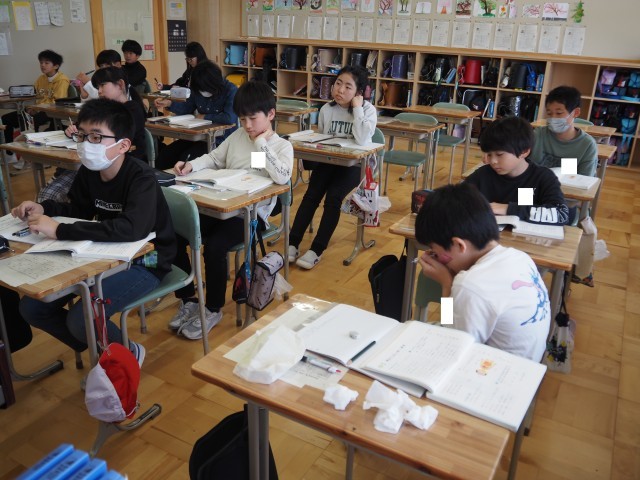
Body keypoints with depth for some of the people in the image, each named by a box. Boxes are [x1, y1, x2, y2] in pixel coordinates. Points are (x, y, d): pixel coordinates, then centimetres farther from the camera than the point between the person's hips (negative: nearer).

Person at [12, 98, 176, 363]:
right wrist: (44, 208, -4)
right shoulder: (88, 172, -2)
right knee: (32, 307, 2)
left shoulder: (142, 177, -24)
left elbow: (131, 229, -42)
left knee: (81, 319, -26)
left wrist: (59, 230, -39)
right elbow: (79, 211, 16)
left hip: (144, 261, -8)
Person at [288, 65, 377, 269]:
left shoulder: (368, 109, -9)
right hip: (328, 160, 4)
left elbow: (362, 140, -26)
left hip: (355, 163, -4)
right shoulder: (326, 109, 4)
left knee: (333, 197, -26)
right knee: (311, 195, -20)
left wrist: (357, 108, -22)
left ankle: (317, 250, -17)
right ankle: (292, 244, -15)